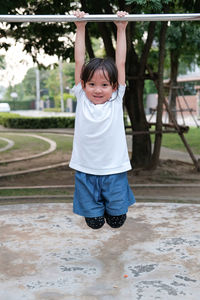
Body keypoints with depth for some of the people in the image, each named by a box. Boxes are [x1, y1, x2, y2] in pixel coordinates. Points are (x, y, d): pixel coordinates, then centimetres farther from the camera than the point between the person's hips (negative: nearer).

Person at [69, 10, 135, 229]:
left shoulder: (116, 99, -2)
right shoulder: (81, 98, -2)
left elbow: (120, 63, -3)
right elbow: (79, 62, -2)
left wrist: (121, 29, -1)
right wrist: (80, 28, -2)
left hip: (114, 170, 0)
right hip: (86, 170, 0)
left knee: (117, 220, 8)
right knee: (94, 221, 7)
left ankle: (111, 204, 40)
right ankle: (95, 206, 39)